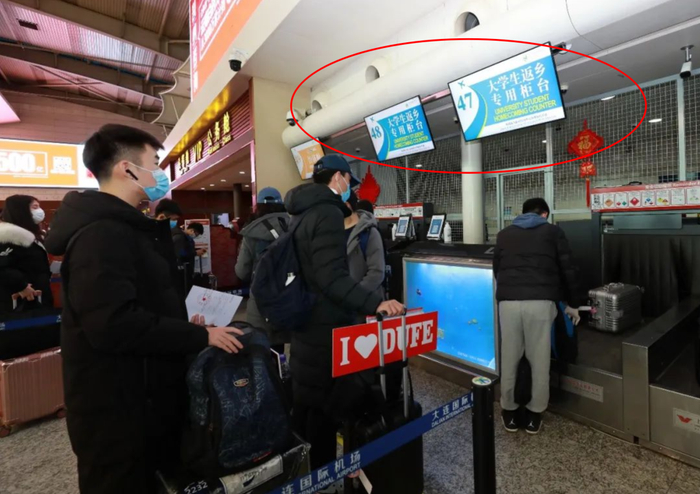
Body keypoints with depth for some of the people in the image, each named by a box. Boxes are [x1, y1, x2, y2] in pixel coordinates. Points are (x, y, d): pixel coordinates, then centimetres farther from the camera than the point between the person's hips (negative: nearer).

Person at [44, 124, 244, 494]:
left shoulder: (120, 226, 13)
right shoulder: (102, 232, -23)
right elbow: (114, 324, -32)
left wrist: (183, 326, 7)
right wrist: (200, 337, -23)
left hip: (140, 395, 10)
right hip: (117, 405, -10)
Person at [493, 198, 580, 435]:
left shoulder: (504, 235, 21)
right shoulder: (553, 232, 15)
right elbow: (567, 270, 14)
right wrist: (572, 304, 25)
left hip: (508, 301, 2)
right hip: (541, 302, -1)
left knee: (509, 359, 12)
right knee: (540, 360, 12)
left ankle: (509, 412, 26)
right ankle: (534, 415, 25)